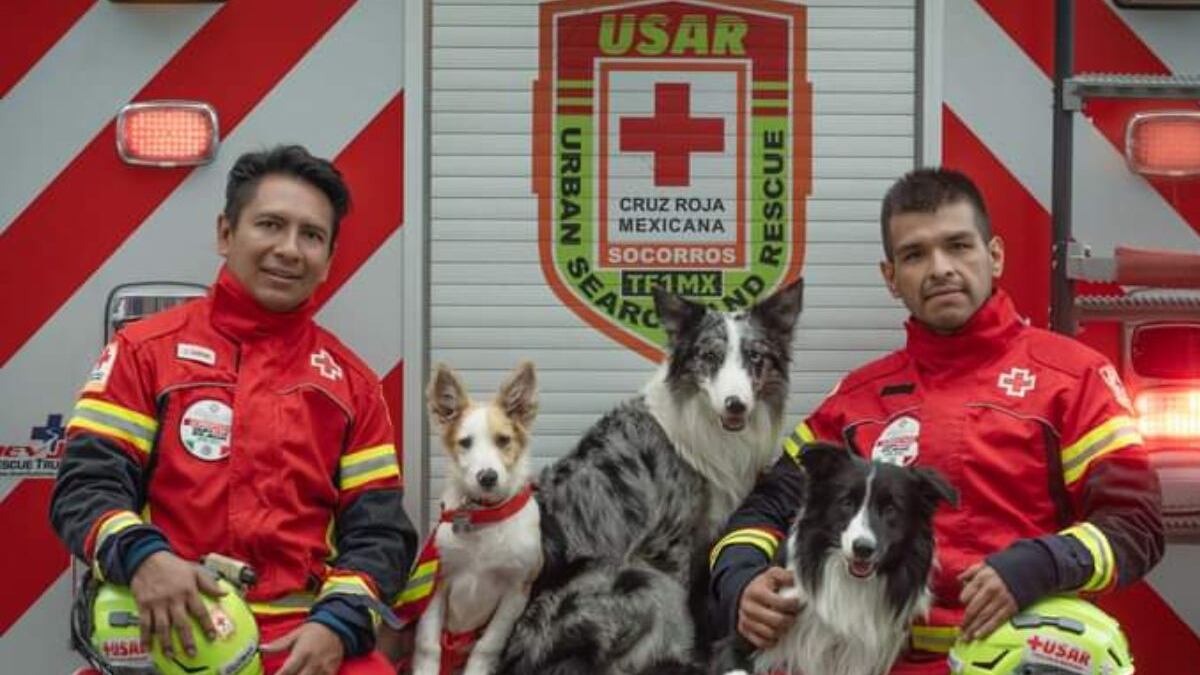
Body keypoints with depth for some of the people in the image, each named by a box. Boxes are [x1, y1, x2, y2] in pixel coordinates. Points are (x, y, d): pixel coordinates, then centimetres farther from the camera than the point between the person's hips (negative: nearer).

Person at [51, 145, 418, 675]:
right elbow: (86, 483, -1)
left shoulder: (351, 381, 14)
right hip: (169, 632, -1)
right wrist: (141, 555, -21)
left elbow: (378, 529, 9)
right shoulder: (147, 350, 8)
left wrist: (337, 622, -9)